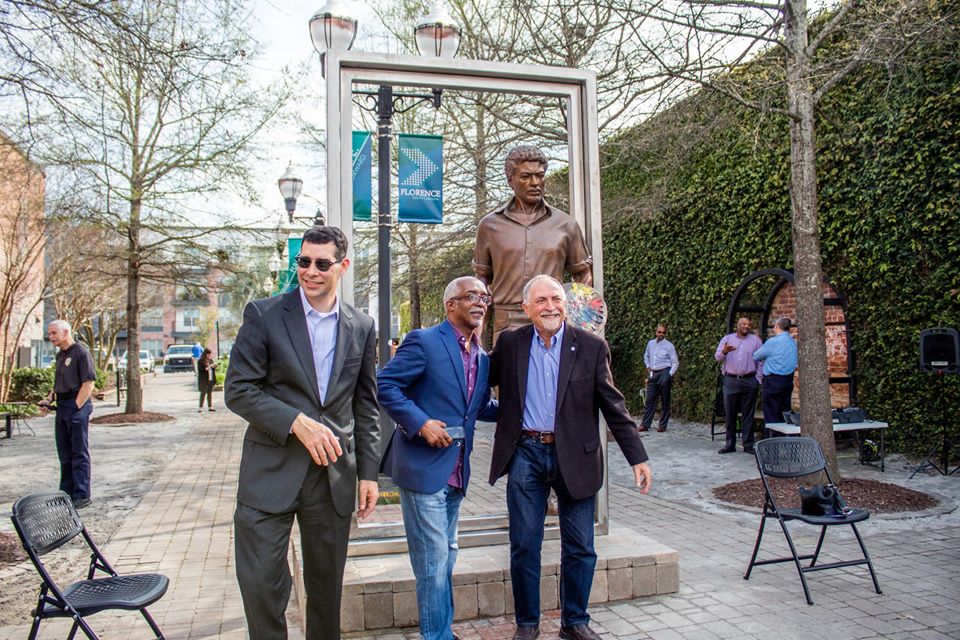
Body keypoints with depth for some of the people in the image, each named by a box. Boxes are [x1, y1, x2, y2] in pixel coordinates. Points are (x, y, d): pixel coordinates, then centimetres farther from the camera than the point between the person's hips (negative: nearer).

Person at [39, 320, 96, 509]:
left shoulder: (81, 353, -11)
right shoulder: (60, 355, 16)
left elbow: (88, 384, -16)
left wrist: (76, 408, -18)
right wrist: (49, 399, 9)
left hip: (77, 406, -9)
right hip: (62, 406, 9)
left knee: (79, 453, -3)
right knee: (64, 453, 14)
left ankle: (81, 495, 2)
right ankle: (66, 493, 23)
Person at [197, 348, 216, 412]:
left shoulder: (211, 361, 14)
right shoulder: (200, 361, -5)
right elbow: (200, 369, -14)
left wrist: (214, 367, -3)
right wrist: (209, 367, -19)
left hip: (211, 380, 6)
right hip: (204, 380, -6)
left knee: (210, 393, 9)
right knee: (203, 393, -5)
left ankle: (210, 407, 13)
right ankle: (201, 407, -3)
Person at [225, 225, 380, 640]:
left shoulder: (361, 327, 6)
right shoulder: (264, 315, -3)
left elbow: (366, 406, 10)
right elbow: (238, 390, -7)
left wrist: (369, 472, 7)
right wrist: (298, 422, -19)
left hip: (334, 475, 3)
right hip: (272, 471, -2)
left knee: (327, 583, 14)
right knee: (260, 581, 1)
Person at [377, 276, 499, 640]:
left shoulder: (482, 357, 12)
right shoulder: (424, 342, -11)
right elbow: (384, 385, -15)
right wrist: (420, 422, -21)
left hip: (456, 473, 8)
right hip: (423, 468, -8)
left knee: (446, 556, 19)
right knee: (434, 560, -1)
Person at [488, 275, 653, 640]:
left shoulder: (591, 347, -1)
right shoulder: (510, 344, 2)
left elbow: (613, 405, 0)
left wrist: (637, 457, -3)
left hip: (574, 457, 0)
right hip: (525, 455, 1)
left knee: (580, 548, 9)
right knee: (524, 547, 9)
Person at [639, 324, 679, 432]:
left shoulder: (669, 346, -5)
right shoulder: (650, 343, 8)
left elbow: (675, 363, -3)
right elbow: (646, 356, 25)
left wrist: (670, 375, -11)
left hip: (664, 373, -4)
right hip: (652, 374, 4)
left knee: (665, 401, 2)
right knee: (649, 399, 3)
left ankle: (663, 425, 8)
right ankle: (645, 424, 5)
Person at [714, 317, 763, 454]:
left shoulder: (755, 340, 9)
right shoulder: (727, 339, 9)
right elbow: (717, 357, 3)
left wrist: (758, 379, -1)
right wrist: (724, 352, -20)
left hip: (749, 381, 0)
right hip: (730, 381, 0)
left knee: (748, 415, 2)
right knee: (730, 414, 3)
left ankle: (748, 445, 8)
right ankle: (730, 444, 10)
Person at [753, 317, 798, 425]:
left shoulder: (773, 342, -13)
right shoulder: (794, 343, 10)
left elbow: (755, 357, -3)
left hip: (772, 381, -7)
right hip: (788, 381, 7)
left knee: (771, 417, -3)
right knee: (784, 415, 12)